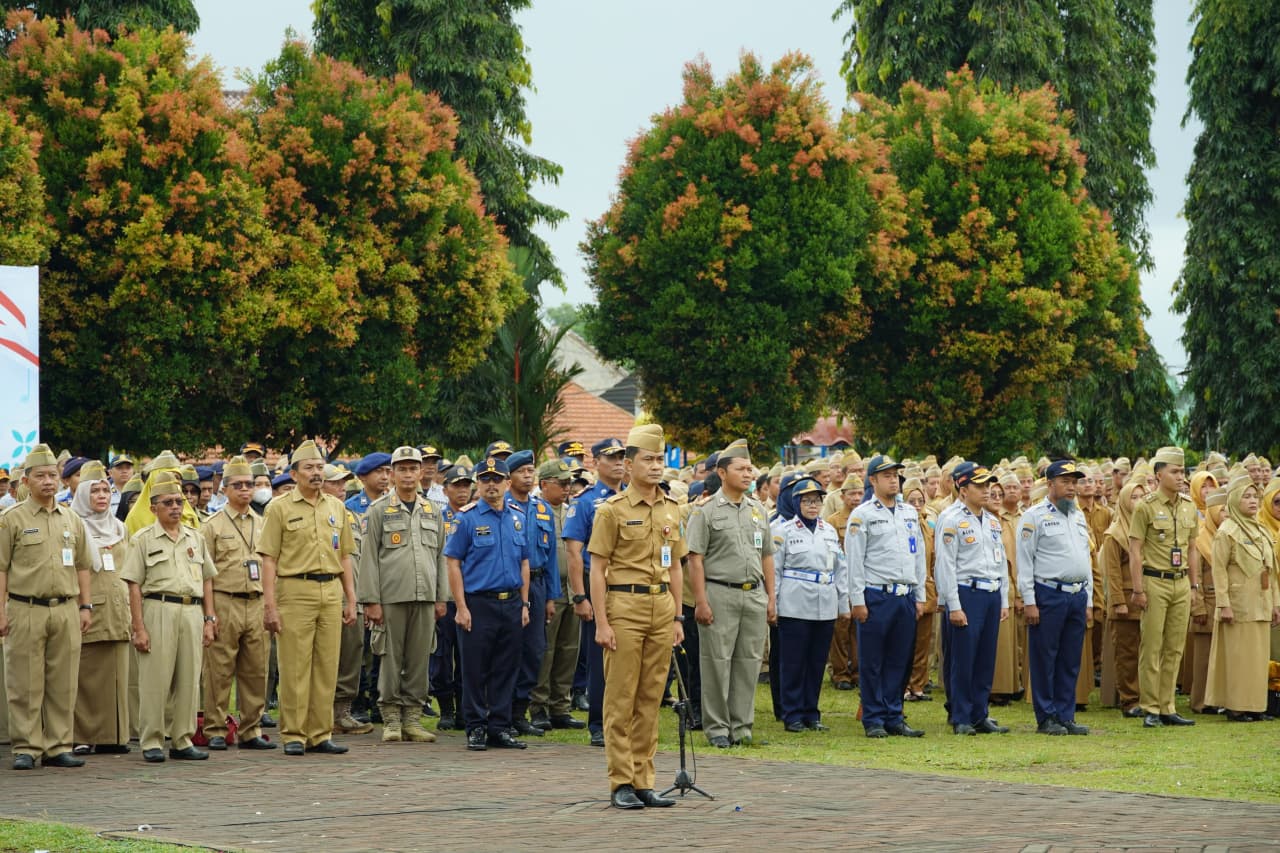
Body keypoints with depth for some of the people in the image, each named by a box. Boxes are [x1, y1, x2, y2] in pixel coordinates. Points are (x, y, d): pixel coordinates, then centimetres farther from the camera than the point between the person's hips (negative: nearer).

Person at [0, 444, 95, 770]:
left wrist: (86, 606, 11)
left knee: (63, 685, 5)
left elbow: (83, 567, 18)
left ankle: (59, 747, 11)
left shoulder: (72, 520, 13)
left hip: (65, 612, 4)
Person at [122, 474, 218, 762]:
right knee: (155, 679, -5)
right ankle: (152, 742, 1)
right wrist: (139, 628, -9)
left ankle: (182, 740, 12)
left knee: (189, 679, 5)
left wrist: (209, 620, 9)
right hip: (158, 611, -4)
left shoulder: (195, 538, 16)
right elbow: (134, 586, -2)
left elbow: (207, 581, 18)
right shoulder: (143, 539, 2)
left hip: (192, 611, 4)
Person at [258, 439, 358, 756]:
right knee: (294, 669, -3)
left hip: (331, 592, 5)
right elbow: (269, 560, -4)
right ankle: (294, 736, 2)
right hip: (295, 591, -4)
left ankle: (320, 735, 11)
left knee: (327, 668, 5)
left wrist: (351, 600, 12)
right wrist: (270, 605, -11)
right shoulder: (279, 508, 0)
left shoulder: (336, 507, 15)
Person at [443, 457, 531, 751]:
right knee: (475, 670, 0)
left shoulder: (518, 520, 12)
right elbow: (453, 564, -6)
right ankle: (476, 729, 7)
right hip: (478, 604, -4)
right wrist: (461, 608, -12)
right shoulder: (467, 519, -3)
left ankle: (500, 727, 13)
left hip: (511, 604, 5)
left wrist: (524, 604, 9)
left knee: (506, 670, 7)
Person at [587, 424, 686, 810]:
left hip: (662, 607, 5)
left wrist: (677, 617, 13)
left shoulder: (671, 509, 12)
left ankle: (644, 781, 13)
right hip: (624, 607, -5)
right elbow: (597, 569, -7)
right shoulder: (613, 510, -5)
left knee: (651, 699, 8)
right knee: (621, 701, -3)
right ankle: (621, 784, 1)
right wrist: (602, 622, -13)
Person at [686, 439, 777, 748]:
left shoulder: (758, 510, 15)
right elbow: (695, 558, -7)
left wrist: (771, 598, 12)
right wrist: (701, 601, -13)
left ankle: (742, 727, 13)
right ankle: (717, 729, 4)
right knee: (717, 662, -2)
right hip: (720, 593, -5)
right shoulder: (706, 511, -3)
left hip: (755, 595, 5)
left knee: (749, 663, 6)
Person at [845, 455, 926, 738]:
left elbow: (919, 555, 17)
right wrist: (857, 600, -10)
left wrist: (919, 596, 12)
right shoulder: (862, 515, -2)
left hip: (906, 597, 5)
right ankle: (874, 720, 6)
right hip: (876, 596, -5)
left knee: (900, 661, 7)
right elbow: (854, 560, -5)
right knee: (873, 662, 0)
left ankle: (894, 718, 13)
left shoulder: (910, 513, 14)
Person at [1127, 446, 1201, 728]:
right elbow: (1135, 551, -9)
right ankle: (1150, 710, 3)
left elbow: (1192, 549, 17)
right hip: (1155, 583, -6)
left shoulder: (1189, 508, 10)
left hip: (1181, 584, 6)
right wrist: (1138, 590, -13)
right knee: (1151, 649, -2)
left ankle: (1167, 707, 13)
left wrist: (1195, 585, 12)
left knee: (1174, 649, 7)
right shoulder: (1146, 507, -7)